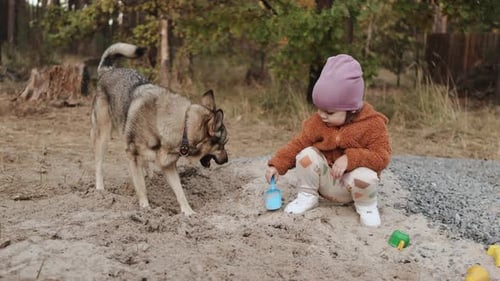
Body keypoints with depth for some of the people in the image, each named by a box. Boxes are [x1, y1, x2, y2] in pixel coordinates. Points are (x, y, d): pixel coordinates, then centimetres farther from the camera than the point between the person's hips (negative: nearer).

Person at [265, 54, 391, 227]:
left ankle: (366, 206, -1)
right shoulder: (318, 121, -7)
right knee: (306, 155, -22)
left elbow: (382, 157, -22)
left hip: (351, 186, -3)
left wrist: (350, 158, -35)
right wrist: (277, 165, -16)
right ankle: (307, 196, 1)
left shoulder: (372, 124, -18)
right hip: (325, 180, 3)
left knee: (366, 175, -36)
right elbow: (298, 143, -4)